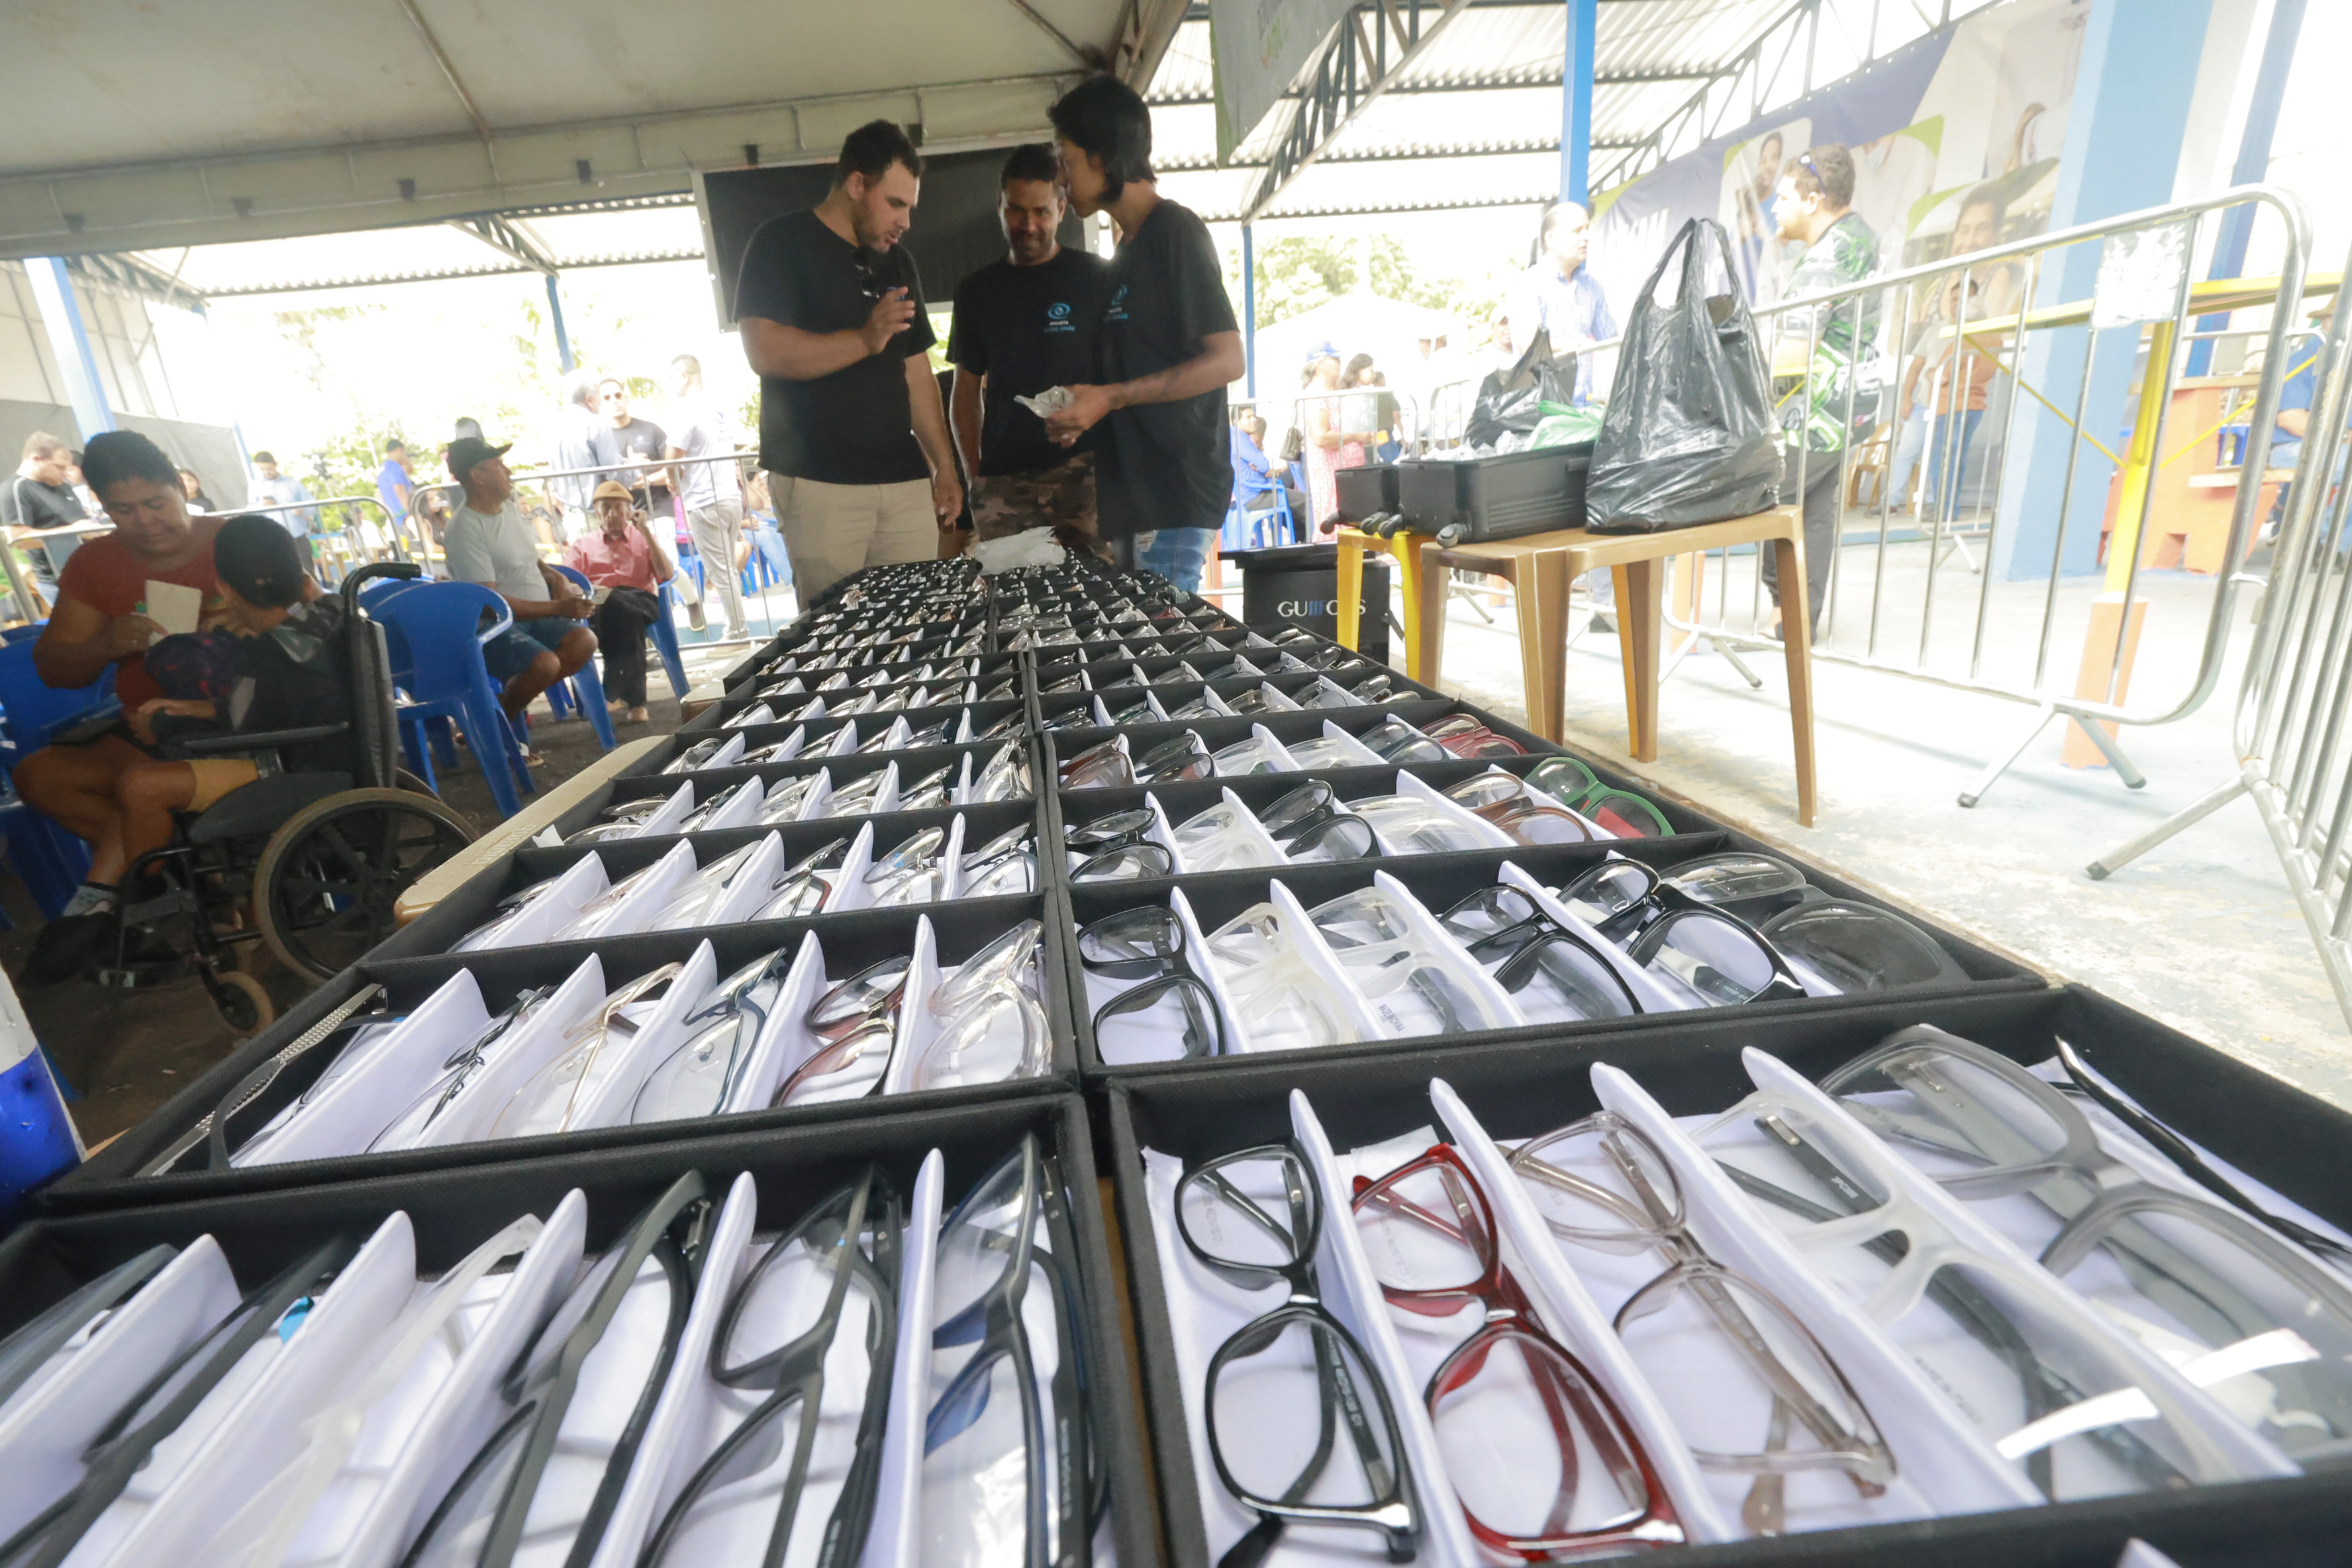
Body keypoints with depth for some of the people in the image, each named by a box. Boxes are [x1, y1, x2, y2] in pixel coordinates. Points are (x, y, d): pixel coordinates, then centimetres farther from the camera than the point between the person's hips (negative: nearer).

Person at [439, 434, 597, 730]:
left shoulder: (510, 507, 11)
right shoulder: (464, 530, -16)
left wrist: (557, 578, 3)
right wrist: (558, 608, -22)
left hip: (535, 618, 8)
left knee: (584, 641, -17)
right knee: (545, 663, -33)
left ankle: (510, 702, -5)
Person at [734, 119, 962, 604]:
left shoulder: (898, 262, 19)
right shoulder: (782, 245, 1)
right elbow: (765, 352, -11)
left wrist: (944, 465, 13)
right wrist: (865, 340, -18)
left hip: (905, 479, 5)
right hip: (819, 485, -5)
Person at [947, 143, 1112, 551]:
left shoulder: (1098, 278, 8)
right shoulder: (976, 291, 18)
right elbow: (966, 390, 20)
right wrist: (975, 473, 9)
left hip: (1080, 469, -3)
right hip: (1001, 481, 3)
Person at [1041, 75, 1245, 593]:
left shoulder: (1176, 230, -5)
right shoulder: (1128, 246, 21)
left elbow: (1227, 361, -13)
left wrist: (1110, 398, -14)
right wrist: (1086, 416, 10)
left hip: (1176, 493, -8)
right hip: (1136, 490, 8)